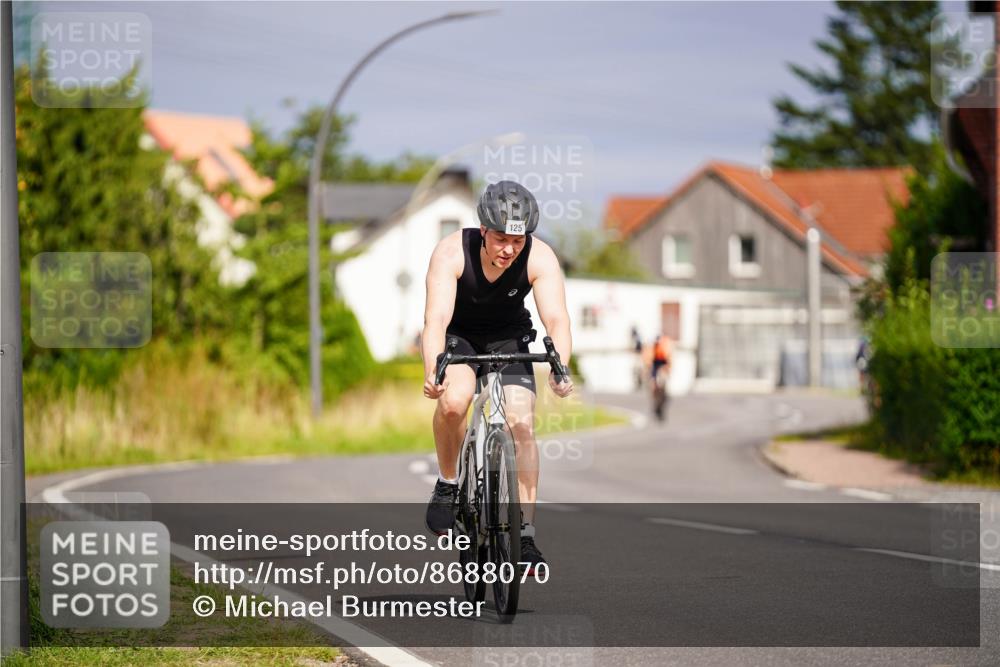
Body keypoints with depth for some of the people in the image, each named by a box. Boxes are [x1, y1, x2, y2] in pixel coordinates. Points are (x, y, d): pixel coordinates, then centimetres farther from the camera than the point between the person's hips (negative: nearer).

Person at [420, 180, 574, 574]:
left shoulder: (540, 258, -27)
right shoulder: (452, 253, -31)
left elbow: (556, 319, -36)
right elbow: (436, 319, -40)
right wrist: (432, 372, -58)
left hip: (508, 338, 2)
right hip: (458, 335, -1)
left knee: (522, 424, -16)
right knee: (454, 400, -31)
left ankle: (526, 537, -9)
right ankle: (447, 484, -5)